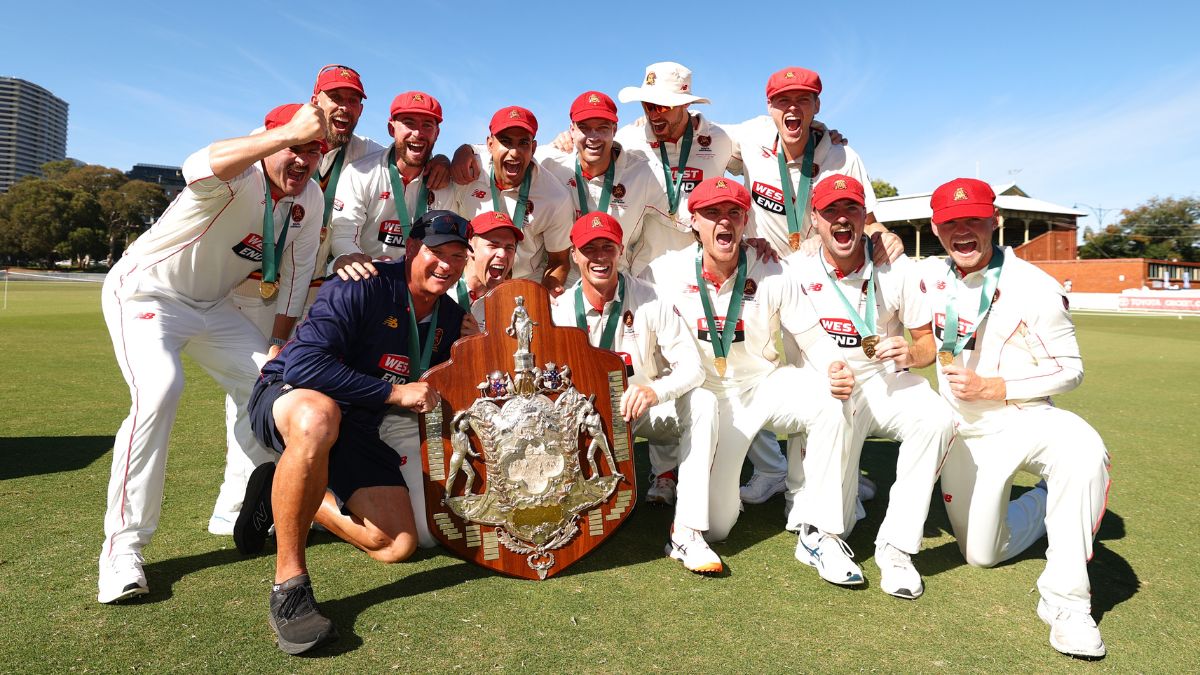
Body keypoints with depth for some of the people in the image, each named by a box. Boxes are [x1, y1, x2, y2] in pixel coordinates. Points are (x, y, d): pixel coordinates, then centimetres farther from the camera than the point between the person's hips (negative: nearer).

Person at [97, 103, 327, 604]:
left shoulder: (309, 199, -5)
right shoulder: (239, 175, -26)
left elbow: (295, 272, 3)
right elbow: (198, 170, -53)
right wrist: (290, 131, -59)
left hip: (211, 306, 7)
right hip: (145, 293, -7)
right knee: (159, 391, -28)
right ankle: (122, 547, -15)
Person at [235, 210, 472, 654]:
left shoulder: (450, 318, 4)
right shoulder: (363, 287, -19)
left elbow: (436, 384, 21)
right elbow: (301, 364, -29)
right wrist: (392, 392, -26)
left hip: (356, 430, 7)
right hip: (287, 398, -6)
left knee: (398, 546, -4)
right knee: (319, 414, -45)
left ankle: (282, 494, 17)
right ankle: (288, 585, -30)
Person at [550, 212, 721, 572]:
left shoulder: (650, 300, -12)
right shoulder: (559, 310, -7)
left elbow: (693, 366, -18)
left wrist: (656, 390, -39)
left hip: (646, 409, -1)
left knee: (702, 402, -29)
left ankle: (687, 533, -29)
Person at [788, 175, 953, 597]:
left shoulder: (897, 269, -5)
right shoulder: (797, 271, -4)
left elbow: (931, 343, 0)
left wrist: (911, 354, -23)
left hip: (885, 382, 1)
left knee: (936, 417, -35)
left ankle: (896, 546, -22)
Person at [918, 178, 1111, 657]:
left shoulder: (1036, 288, -14)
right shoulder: (927, 276, -3)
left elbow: (1070, 370, -9)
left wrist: (991, 387, -20)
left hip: (1025, 419, -3)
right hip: (963, 434, 3)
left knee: (1083, 451, -39)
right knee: (982, 555, 8)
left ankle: (1065, 600, -25)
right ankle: (1045, 504, 38)